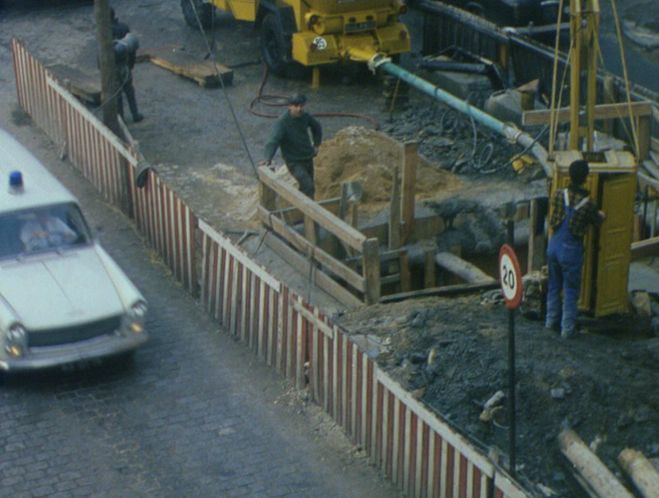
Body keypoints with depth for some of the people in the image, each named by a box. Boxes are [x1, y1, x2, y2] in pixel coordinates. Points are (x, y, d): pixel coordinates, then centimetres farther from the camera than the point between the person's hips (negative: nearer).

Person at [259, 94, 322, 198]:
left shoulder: (305, 116, -4)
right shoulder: (282, 122, -23)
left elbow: (316, 127, 18)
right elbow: (273, 140, -35)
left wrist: (316, 144, 14)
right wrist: (268, 158, -49)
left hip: (308, 158, 7)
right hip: (294, 161, -6)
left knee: (305, 188, 16)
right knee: (308, 186, -21)